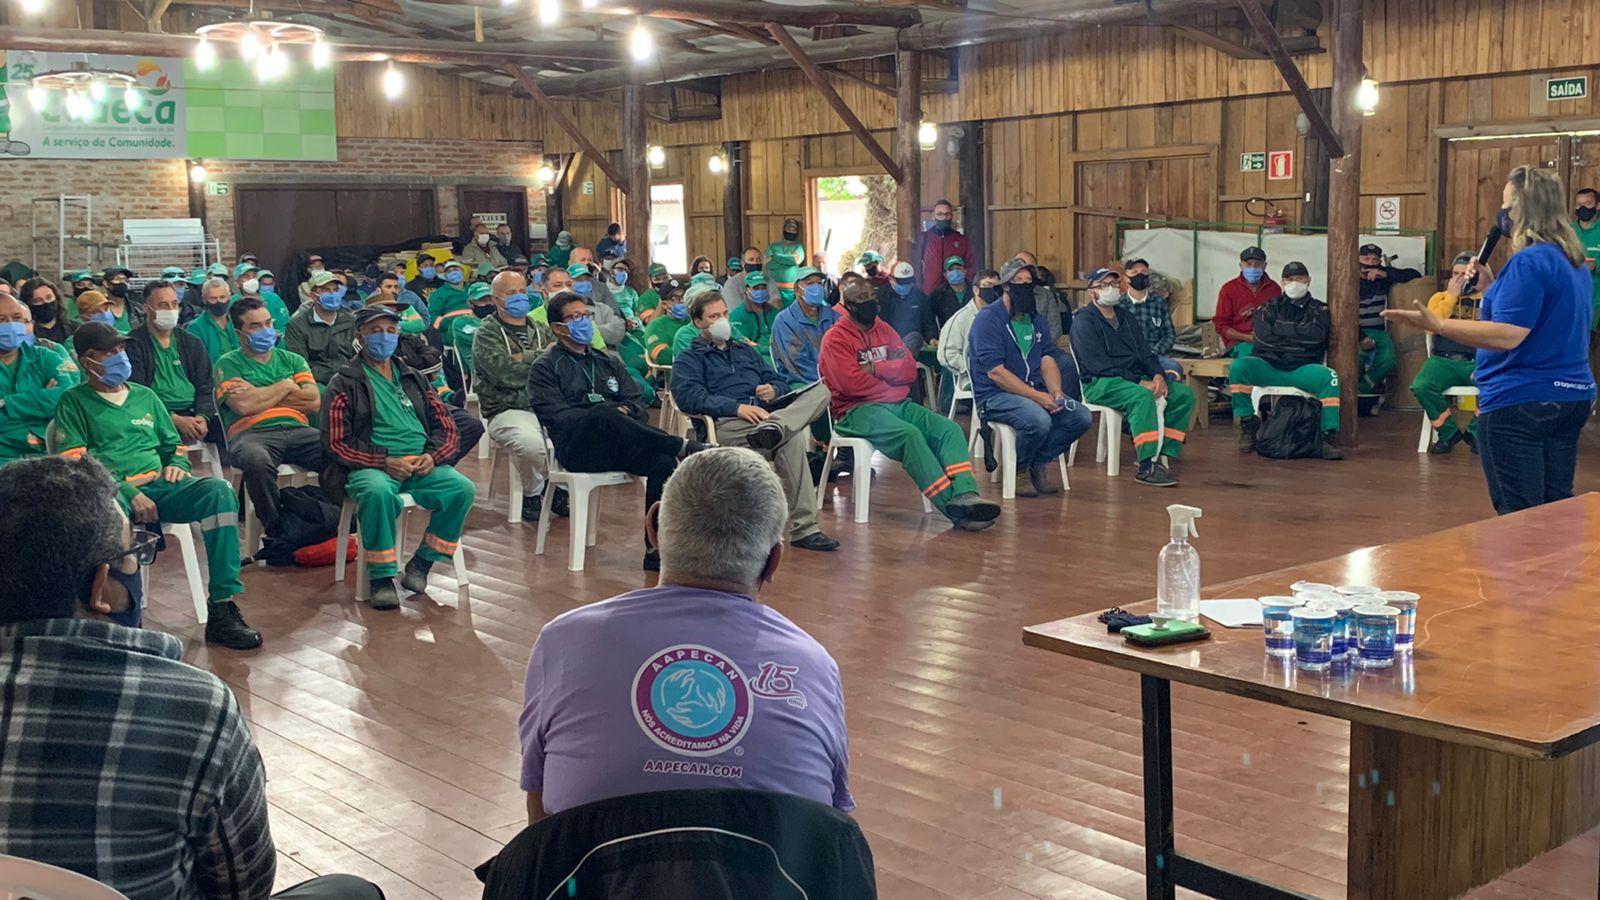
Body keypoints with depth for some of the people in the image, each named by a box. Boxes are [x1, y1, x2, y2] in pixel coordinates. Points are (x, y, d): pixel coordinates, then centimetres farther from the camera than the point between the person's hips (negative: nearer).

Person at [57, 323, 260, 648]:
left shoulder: (145, 396, 26)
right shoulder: (74, 402, 10)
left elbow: (173, 443, 33)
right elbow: (74, 462, -3)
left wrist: (177, 464, 6)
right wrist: (129, 493, -15)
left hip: (159, 485, 5)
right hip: (111, 492, -5)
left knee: (220, 491, -25)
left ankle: (222, 609, -27)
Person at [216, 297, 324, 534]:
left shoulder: (292, 360, 25)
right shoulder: (228, 364, 14)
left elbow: (314, 402, 8)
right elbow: (243, 405, -5)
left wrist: (258, 394, 3)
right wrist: (285, 386, 8)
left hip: (298, 429, 3)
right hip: (251, 432, -3)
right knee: (257, 462, -41)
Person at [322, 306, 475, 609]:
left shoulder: (414, 379, 22)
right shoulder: (344, 384, 7)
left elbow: (446, 426, 18)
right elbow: (336, 443, -3)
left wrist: (432, 455, -5)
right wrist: (385, 462, -14)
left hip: (422, 465, 4)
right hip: (370, 467, -4)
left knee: (463, 489, -24)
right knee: (377, 491, -38)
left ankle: (422, 563, -9)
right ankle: (380, 576, -23)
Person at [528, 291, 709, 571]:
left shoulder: (609, 363, 27)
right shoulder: (546, 367, 11)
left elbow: (640, 406, 16)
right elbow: (557, 416, -5)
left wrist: (626, 411, -8)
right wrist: (605, 417, -15)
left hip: (617, 447, 5)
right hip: (576, 449, -5)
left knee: (664, 462, -27)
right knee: (602, 412, -37)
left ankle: (656, 548, -26)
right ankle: (683, 448, -33)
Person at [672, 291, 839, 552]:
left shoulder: (746, 351, 37)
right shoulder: (688, 359, 16)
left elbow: (780, 382, 29)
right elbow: (688, 396, -6)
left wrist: (774, 390, 0)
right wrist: (737, 407, -20)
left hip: (769, 413, 6)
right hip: (726, 423, -6)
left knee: (820, 391, -27)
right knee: (791, 440, -36)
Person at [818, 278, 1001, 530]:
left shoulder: (884, 330, 19)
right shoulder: (836, 338, -1)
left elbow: (910, 370, 8)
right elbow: (851, 383, -14)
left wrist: (876, 369, -7)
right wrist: (890, 381, -2)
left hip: (898, 404, 7)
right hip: (858, 410, -7)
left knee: (949, 428, -18)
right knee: (909, 433, -34)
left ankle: (965, 495, -39)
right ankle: (954, 508, -38)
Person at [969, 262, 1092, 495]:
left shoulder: (1036, 320, 15)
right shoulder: (988, 320, -10)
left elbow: (1047, 360, 8)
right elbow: (995, 372, -18)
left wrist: (1055, 391, -13)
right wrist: (1036, 396, -21)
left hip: (1035, 391, 7)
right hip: (995, 395, -7)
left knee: (1082, 417, -12)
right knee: (1039, 421, -34)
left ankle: (1038, 463, 2)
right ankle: (1016, 470, -6)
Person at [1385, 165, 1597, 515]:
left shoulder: (1529, 262, -18)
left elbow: (1508, 336, -25)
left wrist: (1438, 326, -29)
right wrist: (1492, 288, 17)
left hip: (1521, 402, -9)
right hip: (1571, 397, 9)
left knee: (1518, 516, -2)